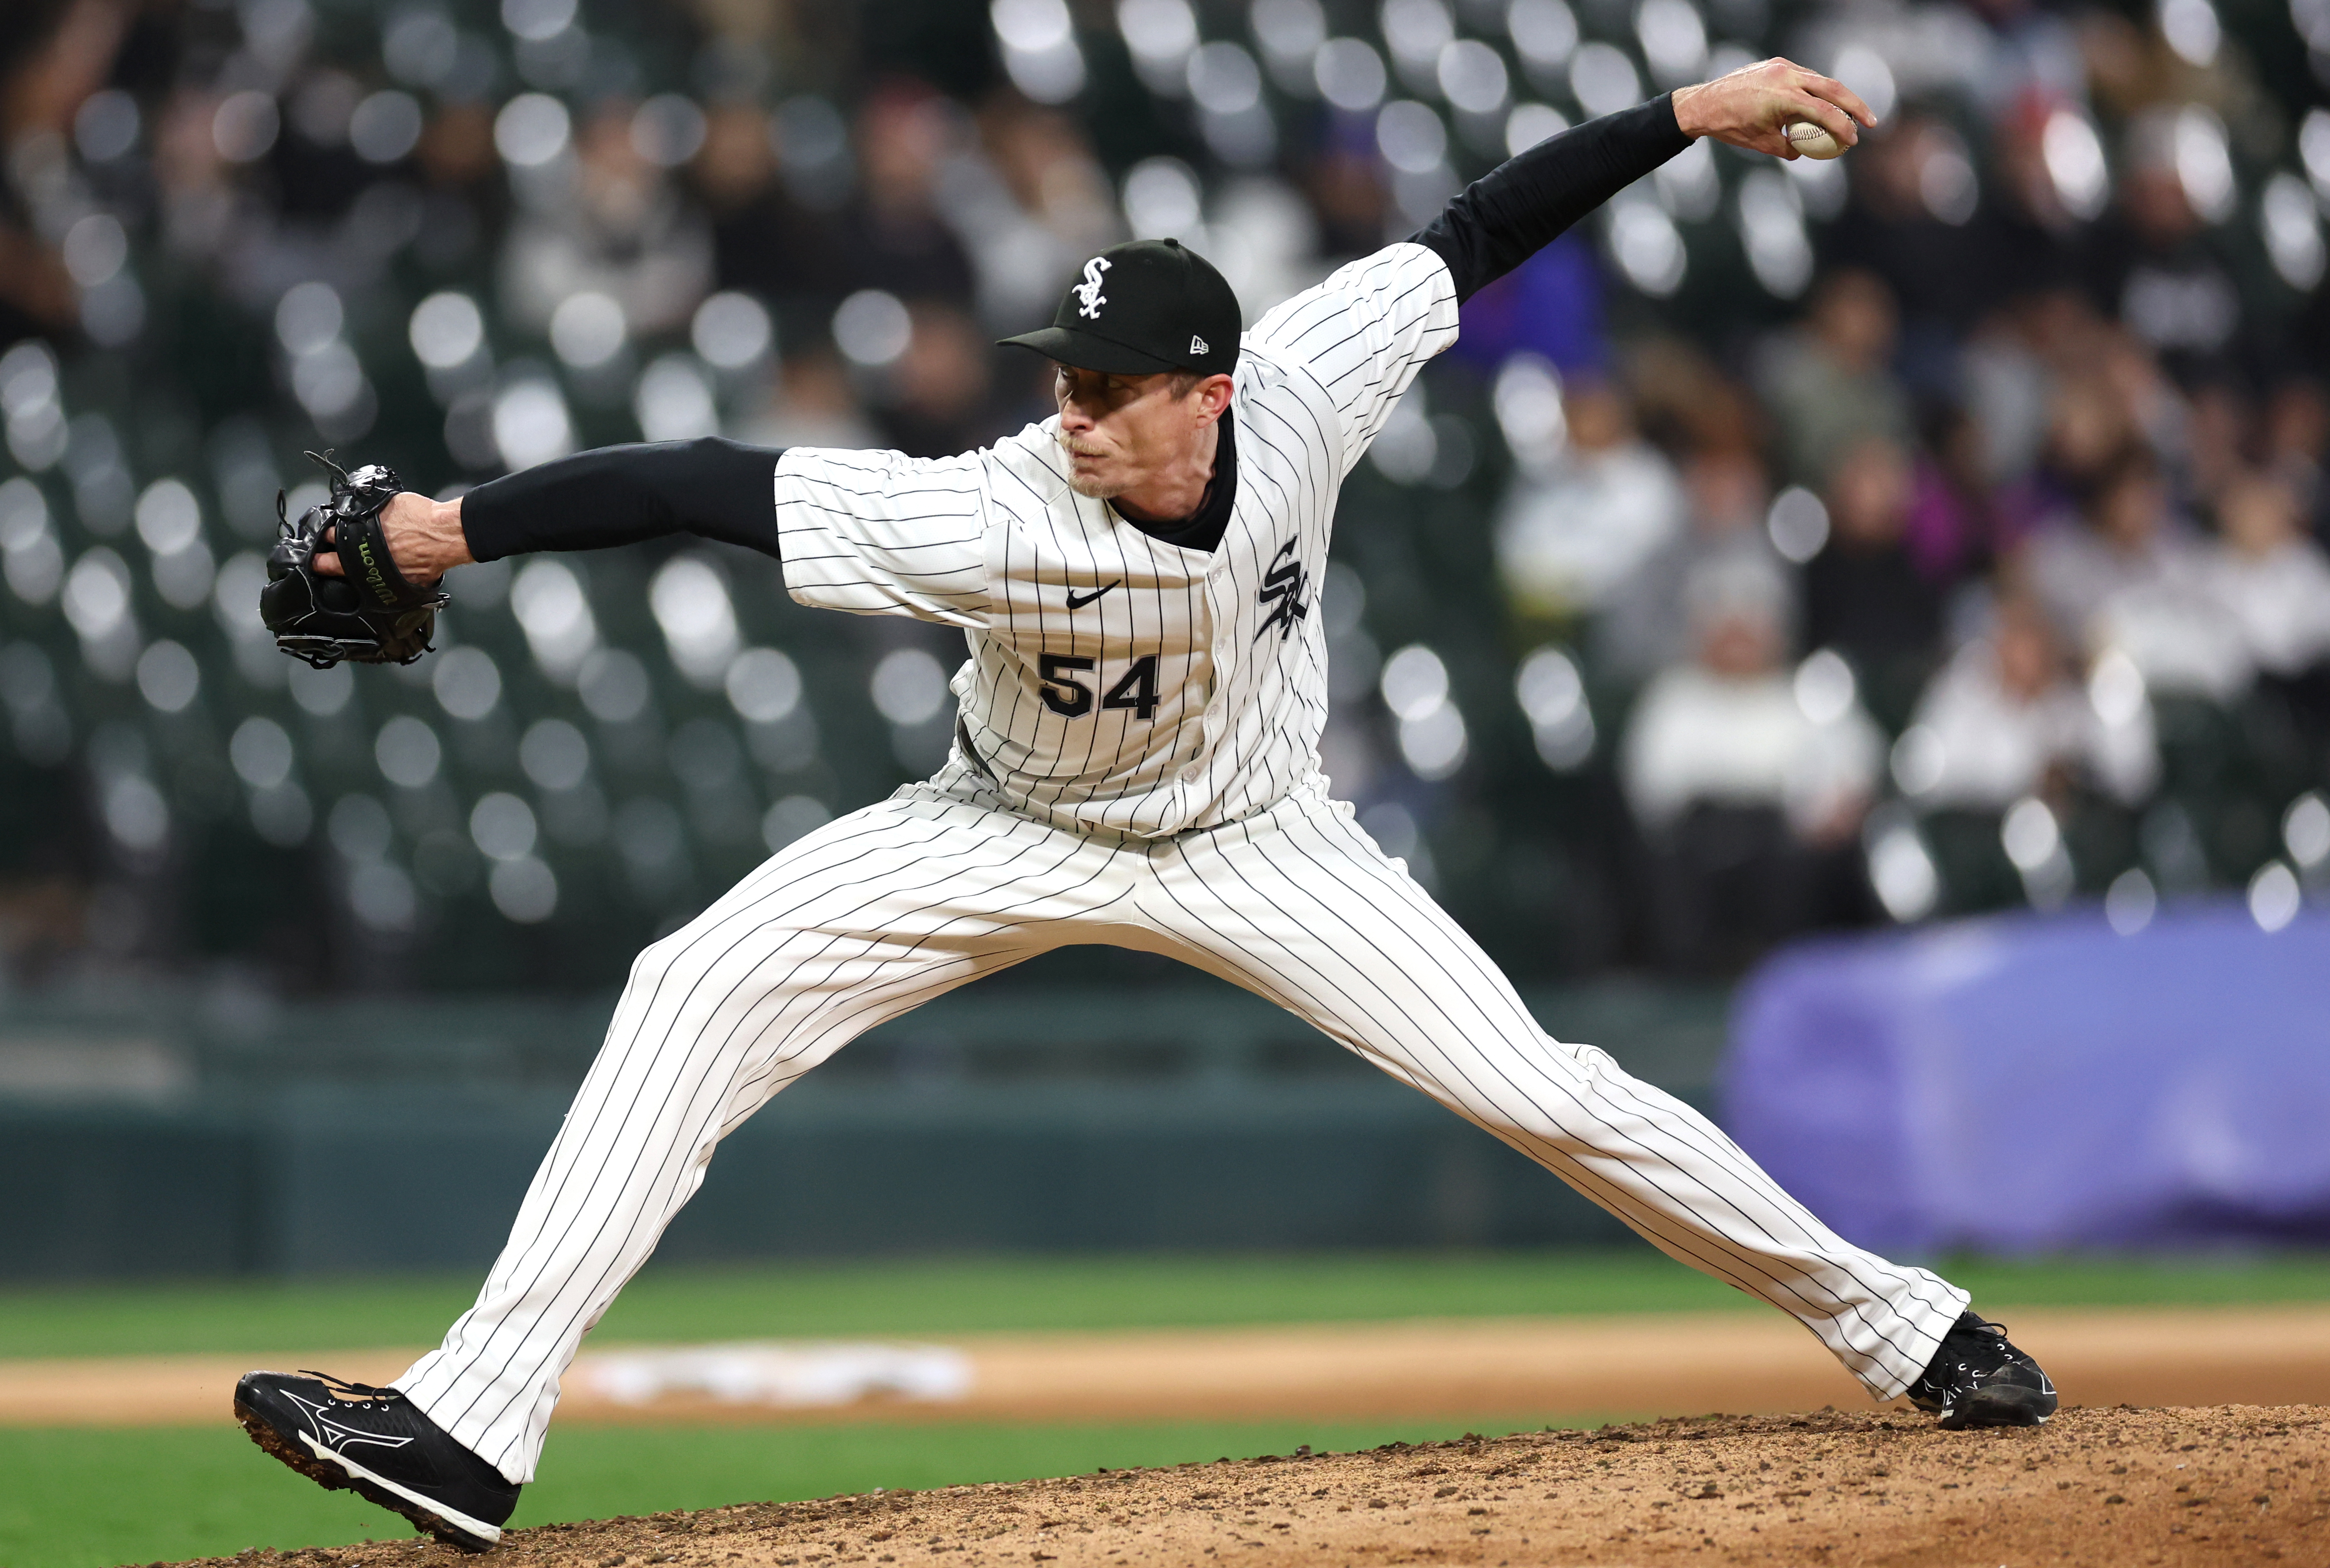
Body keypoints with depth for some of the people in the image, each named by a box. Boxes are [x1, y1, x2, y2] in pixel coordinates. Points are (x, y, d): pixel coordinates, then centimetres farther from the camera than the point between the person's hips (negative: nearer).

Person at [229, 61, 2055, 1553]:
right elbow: (715, 482, -38)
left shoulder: (1299, 399, -27)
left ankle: (1895, 1325, 12)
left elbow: (1475, 235, -16)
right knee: (699, 988, -20)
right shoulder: (998, 520, -34)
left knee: (1539, 1089, -8)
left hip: (1254, 847, 1)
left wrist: (1688, 112, -17)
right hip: (1018, 836, -1)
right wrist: (463, 527, -45)